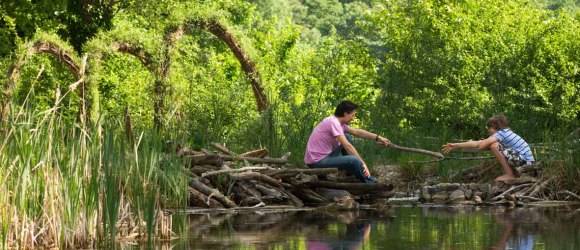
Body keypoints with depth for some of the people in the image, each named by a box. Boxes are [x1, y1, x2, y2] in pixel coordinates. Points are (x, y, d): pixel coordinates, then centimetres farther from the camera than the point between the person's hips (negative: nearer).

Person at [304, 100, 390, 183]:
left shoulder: (339, 122, 9)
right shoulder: (334, 122, -19)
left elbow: (357, 132, 21)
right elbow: (347, 146, -23)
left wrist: (378, 137, 20)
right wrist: (363, 164, -21)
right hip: (317, 162, -11)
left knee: (347, 137, 16)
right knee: (354, 161, -24)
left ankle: (352, 173, 17)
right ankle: (371, 185, -2)